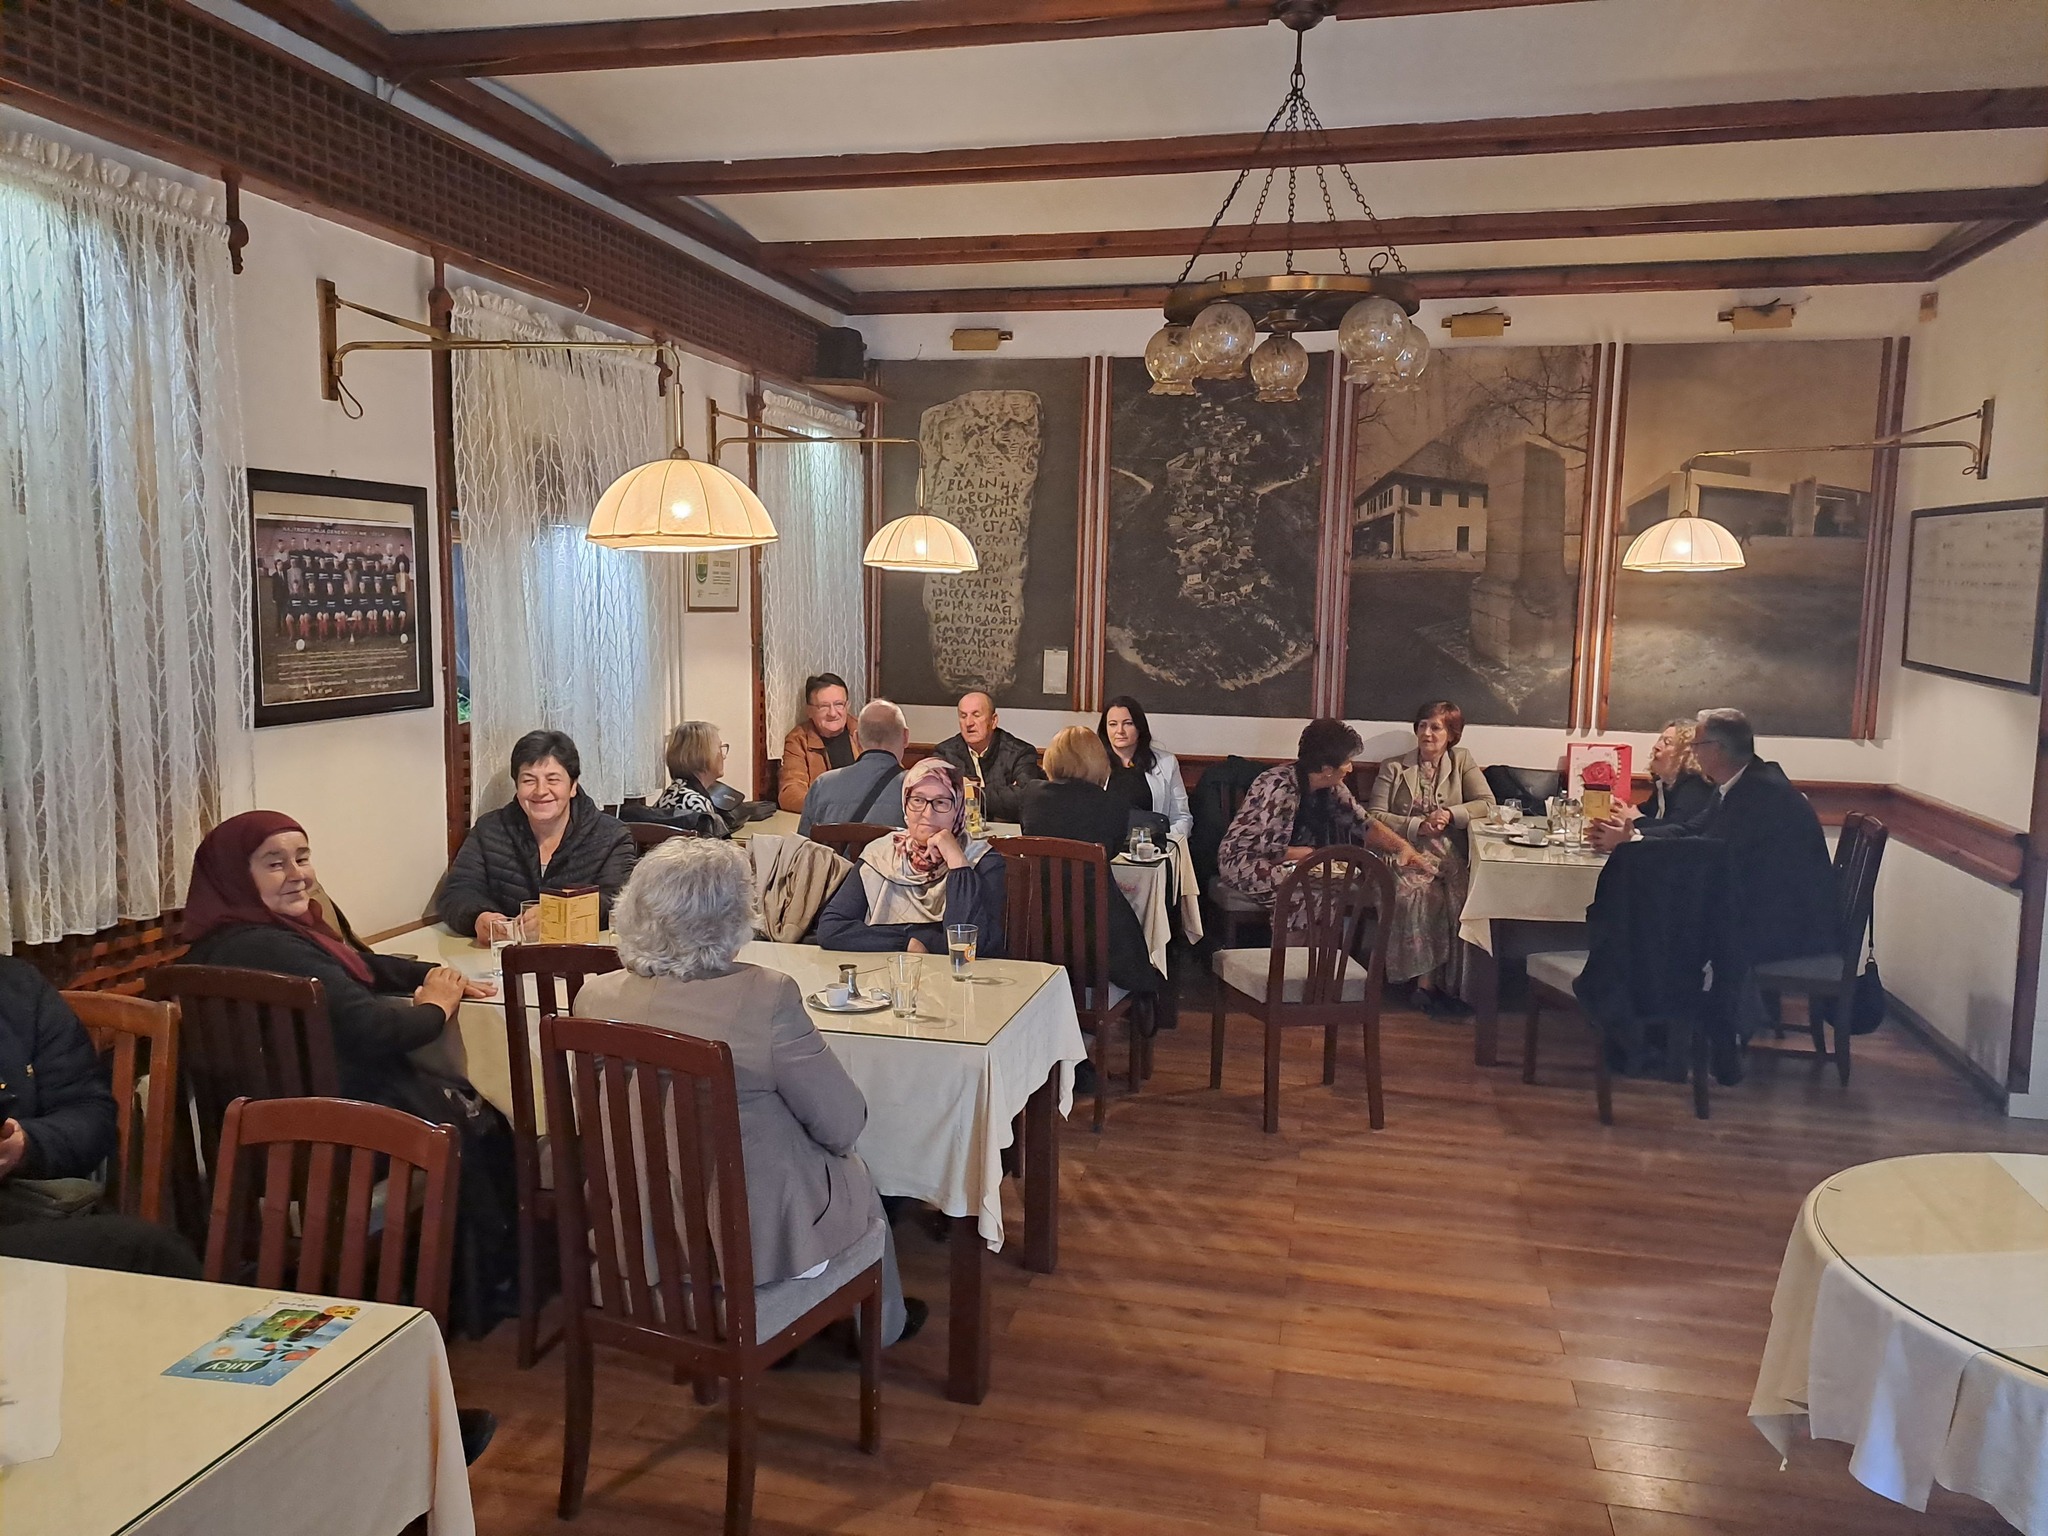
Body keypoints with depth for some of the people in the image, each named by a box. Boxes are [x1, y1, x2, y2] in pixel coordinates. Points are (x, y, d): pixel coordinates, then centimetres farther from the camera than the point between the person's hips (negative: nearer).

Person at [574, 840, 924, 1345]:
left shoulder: (595, 996, -11)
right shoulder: (766, 996, -26)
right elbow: (844, 1126, -16)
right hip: (750, 1243, -5)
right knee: (855, 1173, 26)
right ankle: (881, 1322, 48)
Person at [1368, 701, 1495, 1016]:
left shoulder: (1462, 760, 16)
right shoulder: (1393, 767, 12)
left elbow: (1487, 803, 8)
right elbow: (1375, 816, 4)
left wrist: (1450, 814, -9)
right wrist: (1418, 826, -10)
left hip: (1447, 855, 1)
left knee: (1459, 896, -31)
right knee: (1416, 891, -34)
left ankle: (1450, 984, -20)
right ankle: (1425, 981, -25)